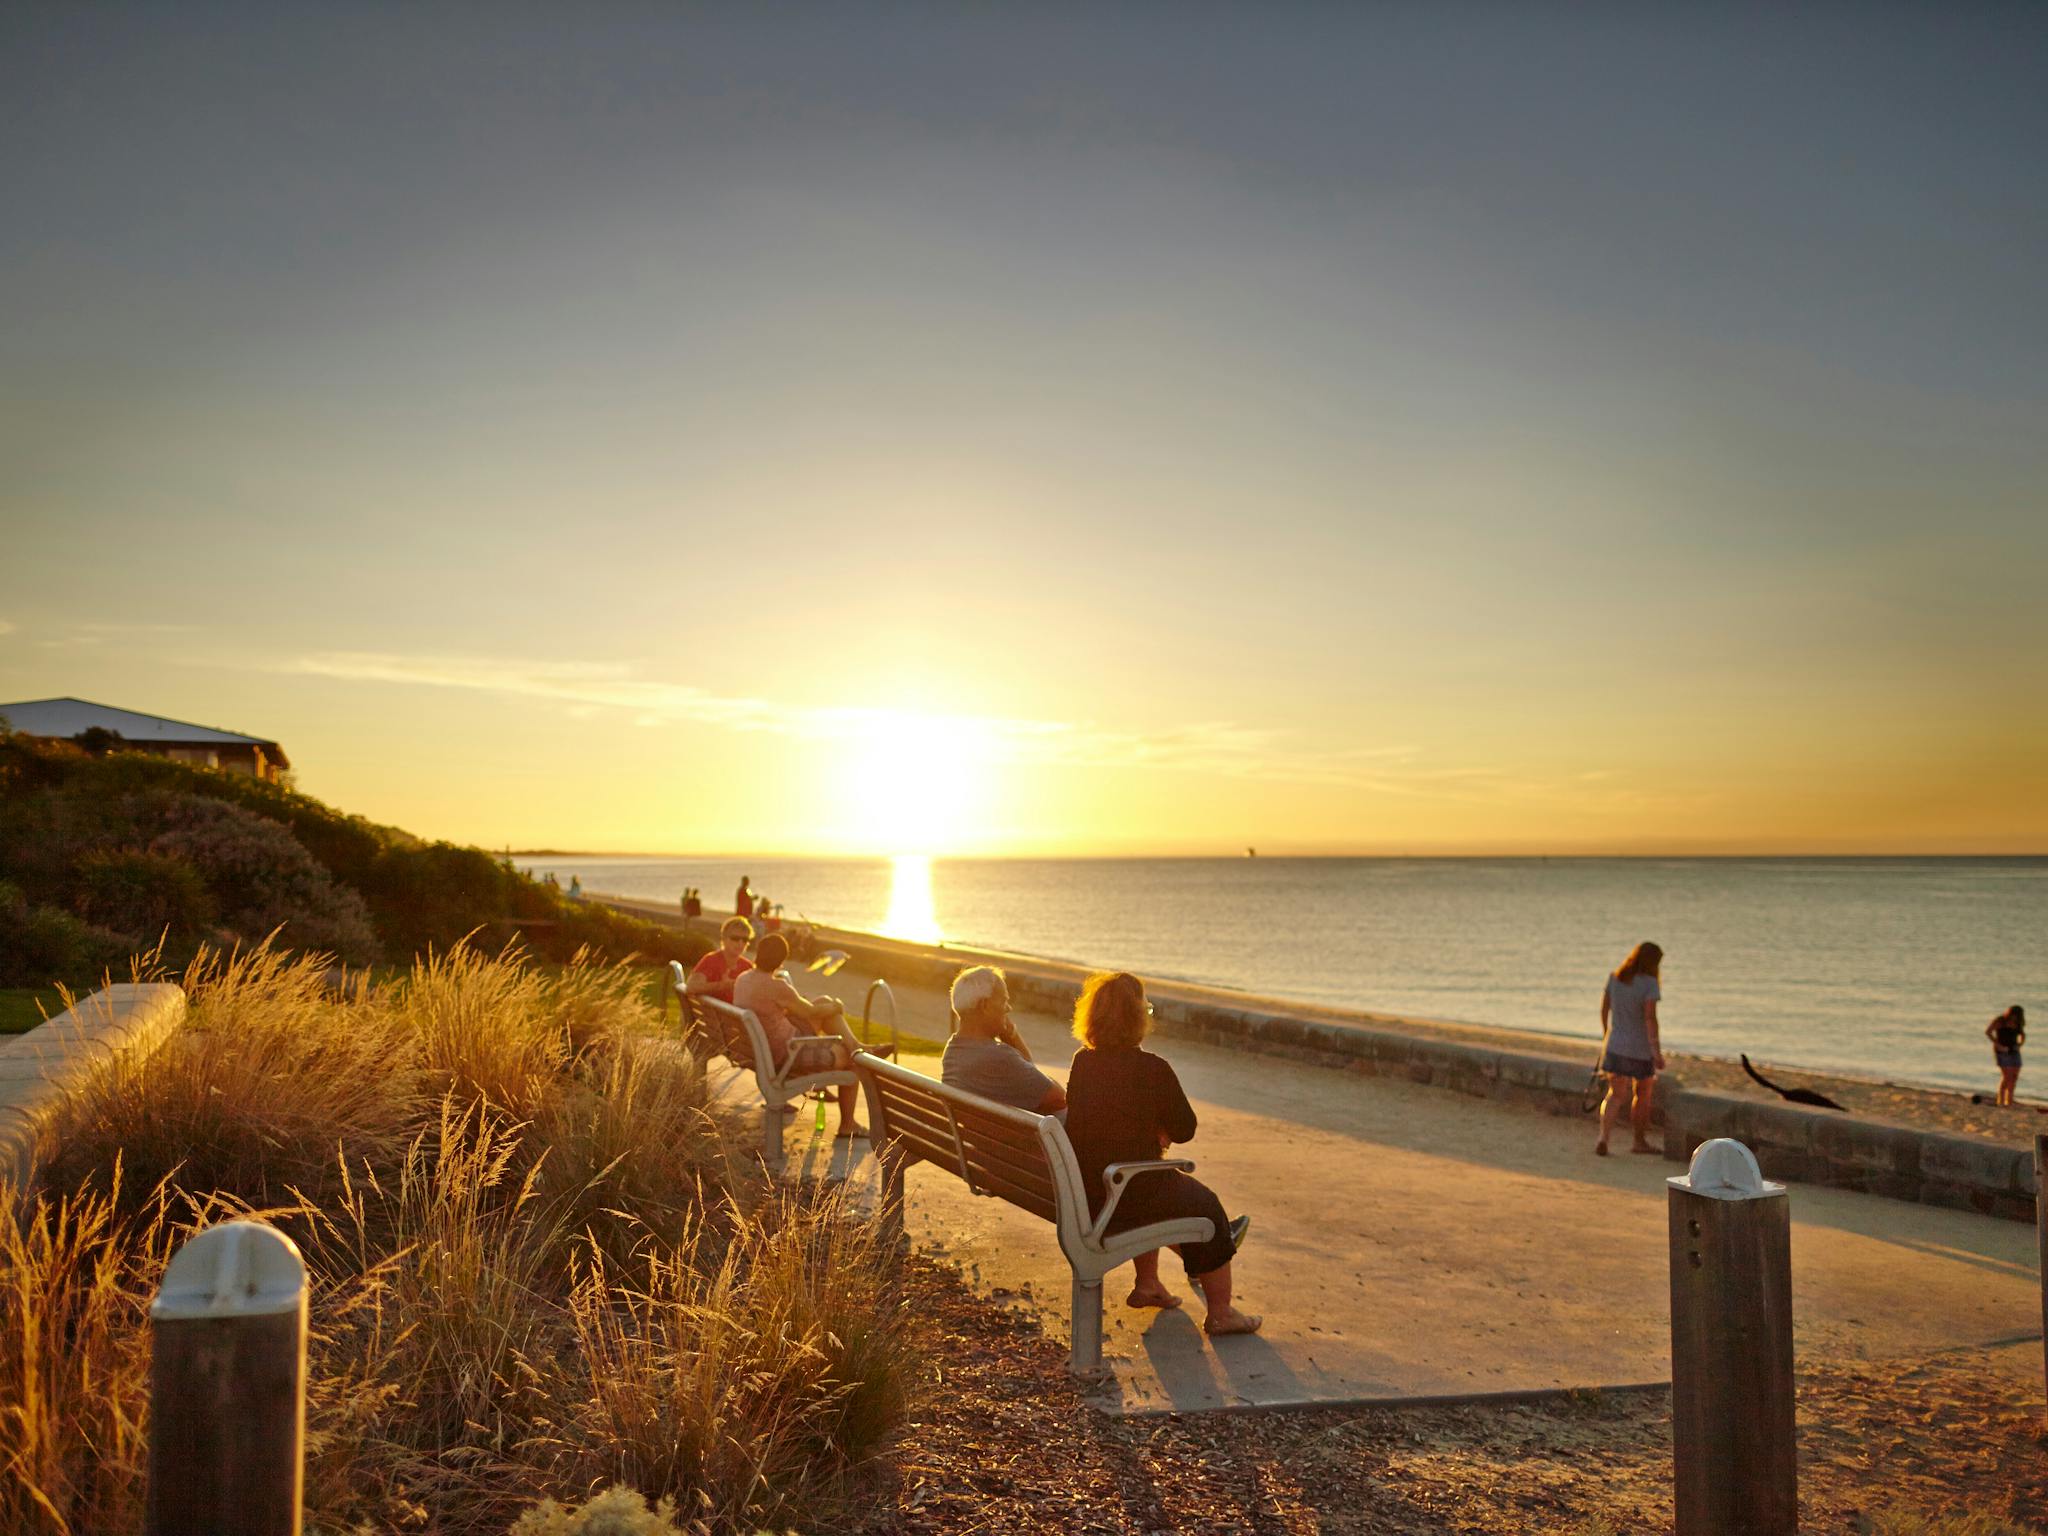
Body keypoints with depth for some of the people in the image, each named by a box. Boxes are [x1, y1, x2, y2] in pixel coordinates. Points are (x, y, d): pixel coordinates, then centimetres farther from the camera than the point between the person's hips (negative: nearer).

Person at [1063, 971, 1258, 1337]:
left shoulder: (1082, 1061, 0)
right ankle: (1220, 1313, 26)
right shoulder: (1152, 1069, -19)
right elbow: (1184, 1129, -7)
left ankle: (1146, 1284, 43)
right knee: (1204, 1205, 17)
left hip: (1080, 1192, 7)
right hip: (1126, 1198, -7)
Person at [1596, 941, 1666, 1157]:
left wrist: (1606, 1036, 23)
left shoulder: (1614, 978, 1)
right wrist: (1657, 1051, -20)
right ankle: (1640, 1142, 29)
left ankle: (1603, 1137, -18)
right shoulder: (1649, 983, -16)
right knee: (1642, 1094, 17)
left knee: (1616, 1095, 4)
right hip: (1641, 1049, -4)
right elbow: (1650, 1018, -22)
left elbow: (1604, 1009, 9)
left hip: (1615, 1045, 4)